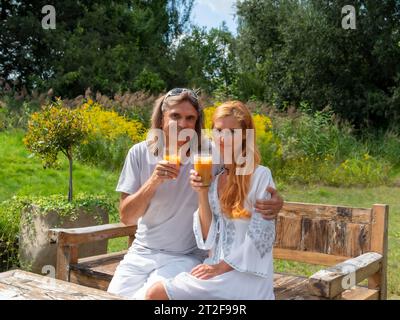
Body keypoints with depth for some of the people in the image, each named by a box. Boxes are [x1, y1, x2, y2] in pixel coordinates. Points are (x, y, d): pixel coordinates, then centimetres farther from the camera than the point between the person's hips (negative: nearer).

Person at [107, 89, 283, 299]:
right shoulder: (140, 153, -5)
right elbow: (126, 217, -7)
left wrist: (274, 200, -29)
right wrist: (153, 181, -23)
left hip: (185, 258, -3)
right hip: (141, 252, 3)